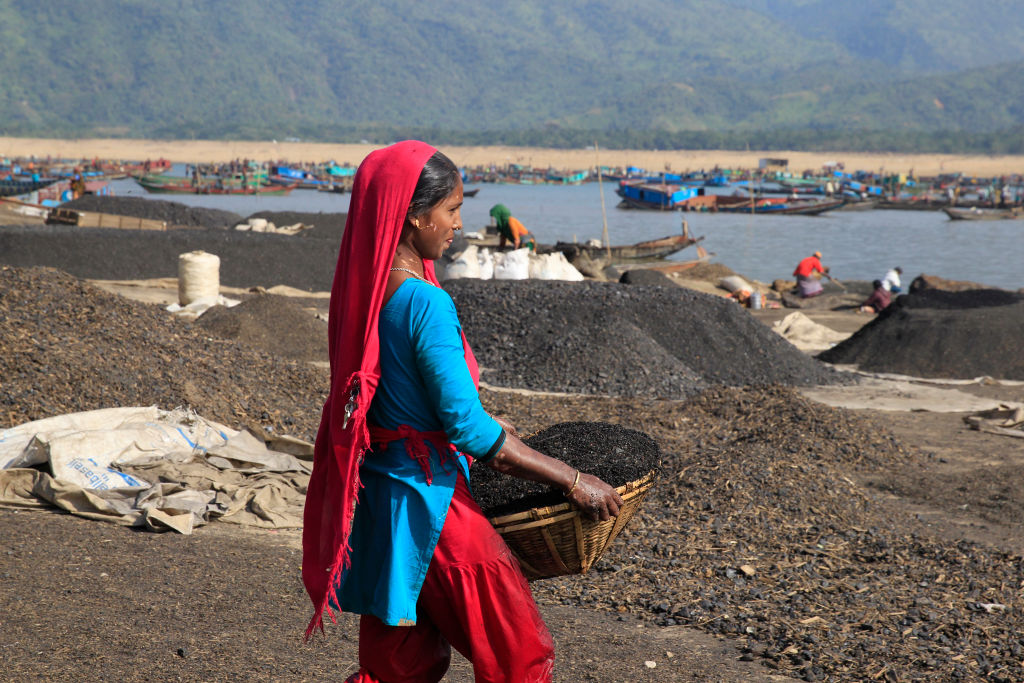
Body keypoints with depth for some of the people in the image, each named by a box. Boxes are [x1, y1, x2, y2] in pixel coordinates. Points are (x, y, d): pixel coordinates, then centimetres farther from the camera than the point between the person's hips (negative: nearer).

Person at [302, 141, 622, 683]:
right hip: (426, 500, -9)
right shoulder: (425, 303, -23)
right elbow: (469, 430, -24)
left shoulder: (365, 289, 4)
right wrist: (572, 481, -17)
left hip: (377, 495, 9)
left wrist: (484, 425, 25)